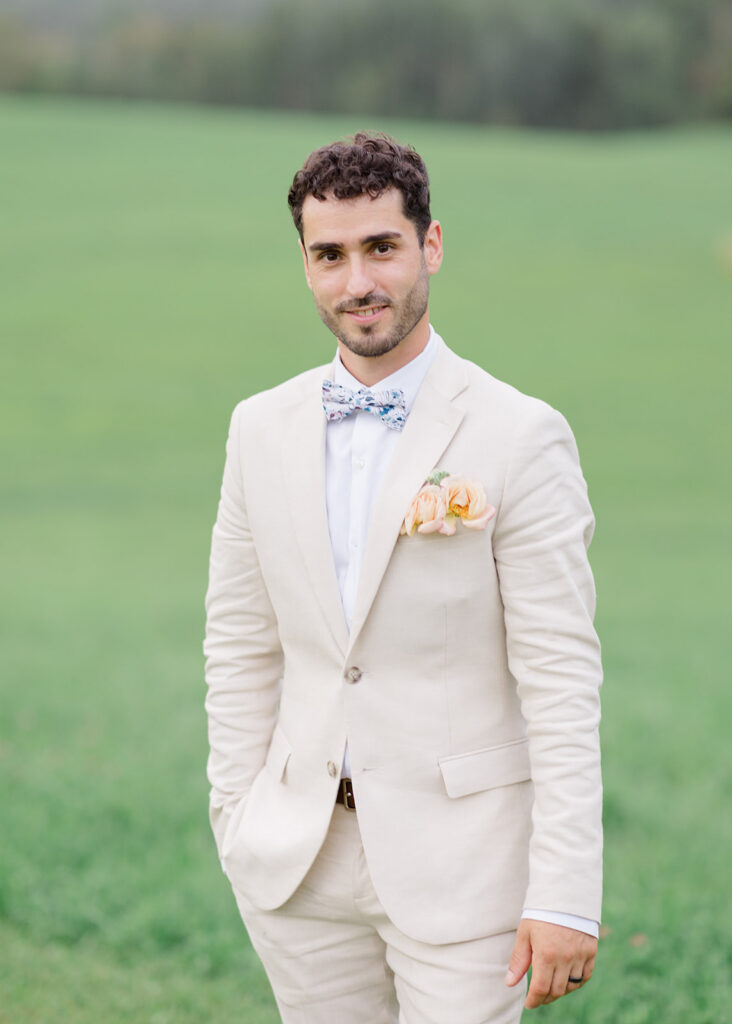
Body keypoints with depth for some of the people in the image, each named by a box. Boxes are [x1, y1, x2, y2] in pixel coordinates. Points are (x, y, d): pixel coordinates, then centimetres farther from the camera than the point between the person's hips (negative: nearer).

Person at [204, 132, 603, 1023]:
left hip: (460, 861, -4)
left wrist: (564, 896, -15)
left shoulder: (521, 438, -9)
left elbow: (562, 681, -11)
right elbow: (240, 649, 11)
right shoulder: (263, 430, 7)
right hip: (301, 864, 4)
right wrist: (240, 832, 6)